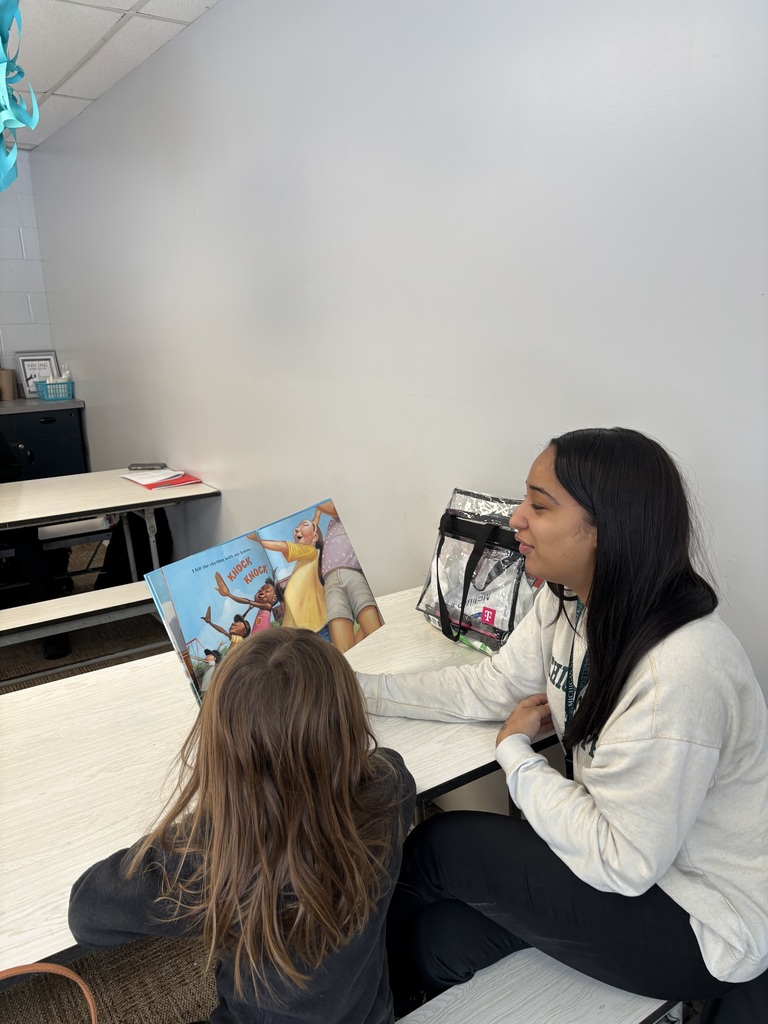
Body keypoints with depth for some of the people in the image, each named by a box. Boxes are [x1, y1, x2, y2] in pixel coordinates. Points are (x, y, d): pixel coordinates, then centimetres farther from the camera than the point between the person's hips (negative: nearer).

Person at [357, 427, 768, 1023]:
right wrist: (356, 689, -1)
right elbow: (489, 687, 3)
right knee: (440, 939, -7)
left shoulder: (677, 673, -35)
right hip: (636, 856, 7)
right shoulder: (568, 603, -9)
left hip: (700, 924, -6)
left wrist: (515, 750, -16)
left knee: (439, 847, -9)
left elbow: (622, 862, -27)